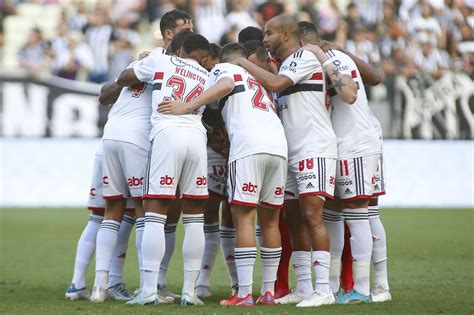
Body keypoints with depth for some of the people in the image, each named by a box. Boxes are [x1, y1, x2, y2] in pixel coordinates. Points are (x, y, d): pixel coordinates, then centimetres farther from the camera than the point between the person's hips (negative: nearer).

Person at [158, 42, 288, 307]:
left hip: (249, 145, -6)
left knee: (243, 217, -4)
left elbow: (225, 86, -6)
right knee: (270, 220, 13)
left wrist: (187, 107, -10)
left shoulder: (224, 69, 15)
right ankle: (268, 292, 14)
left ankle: (245, 293, -9)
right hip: (279, 145, 6)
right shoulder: (260, 80, 36)